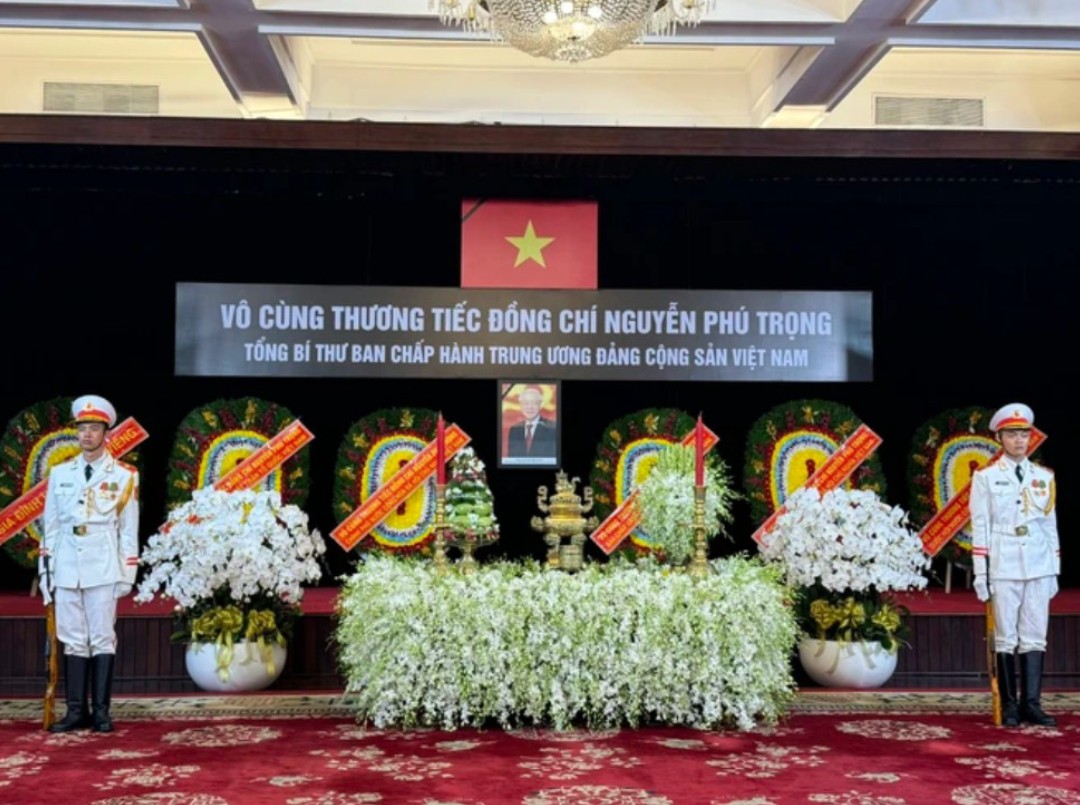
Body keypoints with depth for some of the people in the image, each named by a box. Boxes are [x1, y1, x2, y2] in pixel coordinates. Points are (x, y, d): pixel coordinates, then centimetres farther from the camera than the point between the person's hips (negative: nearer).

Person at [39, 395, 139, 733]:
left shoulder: (124, 475, 3)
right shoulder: (60, 473, 11)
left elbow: (129, 528, 2)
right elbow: (51, 524, 12)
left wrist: (127, 574, -1)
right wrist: (46, 569, 8)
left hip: (103, 566, -3)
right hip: (67, 566, 3)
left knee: (103, 637, -2)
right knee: (72, 638, 5)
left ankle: (102, 712, 3)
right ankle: (76, 711, 10)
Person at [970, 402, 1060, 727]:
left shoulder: (1044, 477, 11)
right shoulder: (986, 477, 1)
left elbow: (1050, 524, 12)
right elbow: (980, 526, -1)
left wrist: (1055, 571, 9)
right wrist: (980, 573, -5)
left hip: (1039, 567, 3)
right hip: (1003, 567, -3)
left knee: (1035, 637, 3)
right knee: (1006, 637, 1)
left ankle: (1031, 704, 8)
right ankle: (1009, 707, 7)